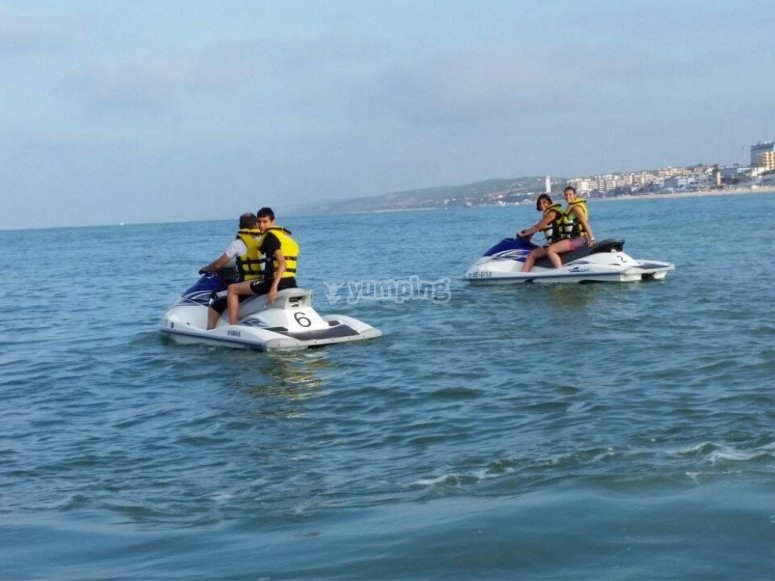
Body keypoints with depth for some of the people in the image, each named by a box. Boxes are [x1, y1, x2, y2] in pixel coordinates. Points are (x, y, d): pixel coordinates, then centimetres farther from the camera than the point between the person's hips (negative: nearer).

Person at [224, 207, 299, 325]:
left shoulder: (270, 236, -9)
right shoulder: (286, 235, 18)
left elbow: (282, 263, -20)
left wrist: (273, 288, -25)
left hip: (276, 282, -8)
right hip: (291, 284, 8)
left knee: (232, 289, 2)